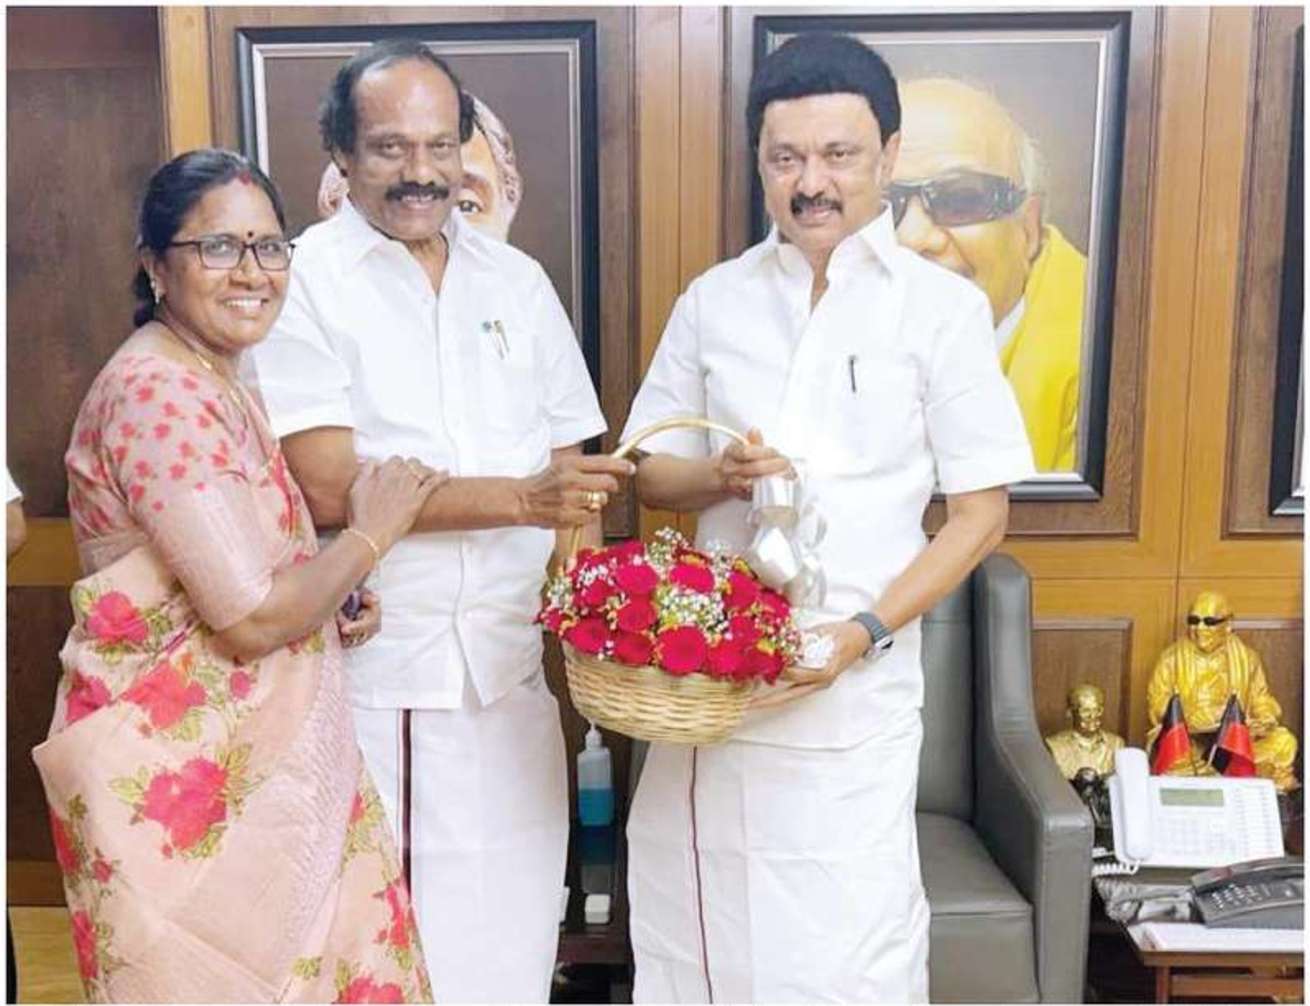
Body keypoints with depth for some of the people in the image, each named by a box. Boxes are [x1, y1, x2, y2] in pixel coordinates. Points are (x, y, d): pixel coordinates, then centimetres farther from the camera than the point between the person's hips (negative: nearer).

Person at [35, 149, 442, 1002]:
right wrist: (371, 536, -9)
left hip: (260, 762, 9)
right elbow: (251, 620, -23)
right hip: (184, 777, -9)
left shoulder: (216, 385, 12)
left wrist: (337, 603, 4)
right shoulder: (158, 393, -19)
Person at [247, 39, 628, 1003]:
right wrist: (520, 499, -20)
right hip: (368, 680, -3)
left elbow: (571, 472, 12)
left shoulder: (517, 280, 10)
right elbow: (331, 488, -14)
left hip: (510, 673, 4)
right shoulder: (302, 282, -4)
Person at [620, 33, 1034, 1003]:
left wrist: (866, 632, -14)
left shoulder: (941, 306, -3)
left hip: (858, 678, -3)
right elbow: (649, 471, 11)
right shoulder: (713, 300, 6)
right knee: (694, 915, 12)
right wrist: (720, 477, -11)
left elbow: (981, 511, -3)